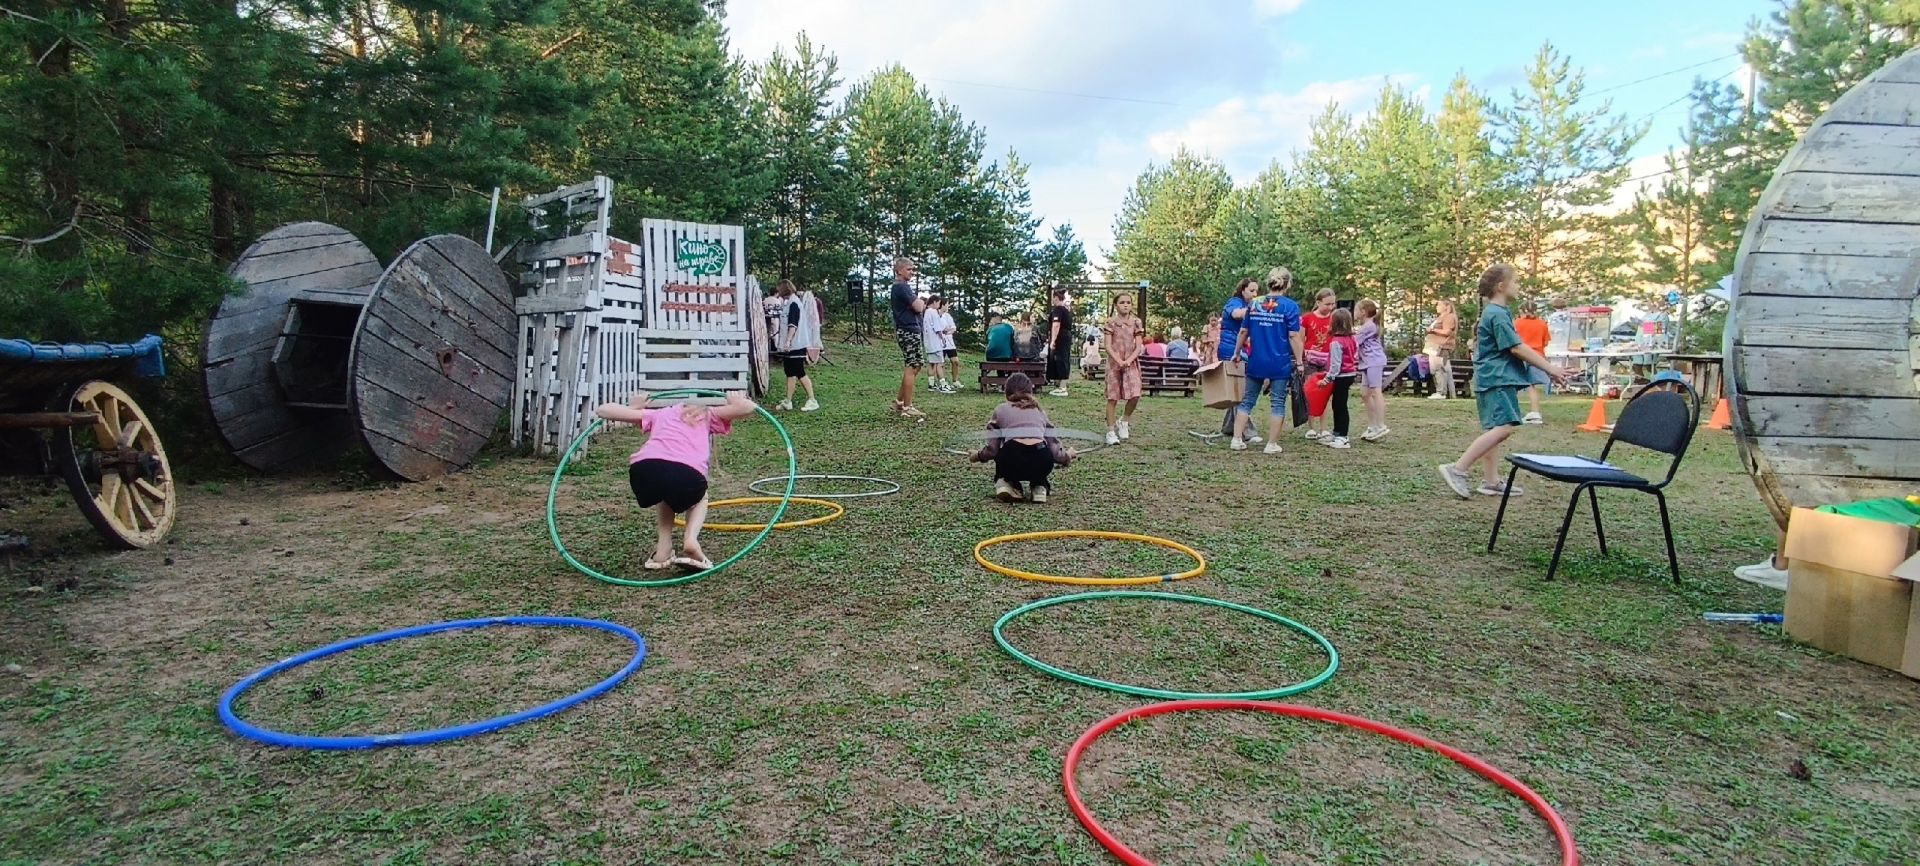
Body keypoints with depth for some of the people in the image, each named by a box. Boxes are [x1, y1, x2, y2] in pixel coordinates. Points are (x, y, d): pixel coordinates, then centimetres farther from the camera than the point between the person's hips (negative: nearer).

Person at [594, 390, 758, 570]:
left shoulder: (660, 413, 37)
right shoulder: (706, 416, 32)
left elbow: (602, 410, 39)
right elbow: (747, 407, 22)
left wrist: (634, 406, 57)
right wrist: (735, 400, 44)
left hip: (644, 470, 2)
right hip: (686, 474, -2)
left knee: (667, 495, 39)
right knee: (700, 497, 35)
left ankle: (663, 549, 23)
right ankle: (691, 540, 8)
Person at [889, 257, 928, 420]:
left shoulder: (902, 286, 19)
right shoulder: (902, 287, -13)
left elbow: (919, 307, 20)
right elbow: (918, 307, -19)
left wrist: (920, 303, 0)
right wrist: (921, 301, 2)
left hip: (912, 329, 10)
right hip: (909, 331, -10)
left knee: (915, 367, 14)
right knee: (912, 367, -7)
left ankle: (899, 401, 20)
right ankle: (907, 408, -4)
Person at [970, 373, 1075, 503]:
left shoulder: (1000, 410, 22)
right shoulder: (1040, 411, 27)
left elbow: (992, 450, 14)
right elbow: (1055, 451, 21)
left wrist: (978, 456, 37)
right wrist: (1067, 456, 44)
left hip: (1011, 461, -1)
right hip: (1041, 464, 1)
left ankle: (1006, 483, 14)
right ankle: (1040, 489, 17)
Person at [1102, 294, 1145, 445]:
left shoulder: (1136, 322, 4)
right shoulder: (1111, 322, -2)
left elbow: (1138, 347, -1)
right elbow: (1108, 346, -7)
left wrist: (1128, 361, -17)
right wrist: (1119, 361, -20)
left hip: (1131, 363, 2)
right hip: (1114, 362, -2)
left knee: (1135, 395, -11)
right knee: (1112, 397, -1)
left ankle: (1123, 422, 15)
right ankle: (1111, 431, 7)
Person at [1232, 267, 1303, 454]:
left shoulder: (1254, 304, 5)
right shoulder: (1290, 306, -8)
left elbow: (1244, 331, 10)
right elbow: (1294, 336, -11)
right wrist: (1299, 362, -5)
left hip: (1255, 362, 4)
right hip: (1280, 363, -4)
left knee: (1247, 400, 12)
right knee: (1277, 402, 5)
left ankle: (1237, 440, 10)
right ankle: (1272, 444, 6)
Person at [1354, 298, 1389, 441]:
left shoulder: (1368, 326, -10)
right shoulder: (1366, 326, 21)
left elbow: (1354, 341, -7)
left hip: (1374, 362, -11)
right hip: (1368, 363, 11)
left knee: (1376, 392, -12)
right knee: (1365, 394, 10)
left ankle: (1381, 427, -13)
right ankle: (1372, 426, 15)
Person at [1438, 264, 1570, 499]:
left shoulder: (1496, 312, 17)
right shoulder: (1498, 314, -13)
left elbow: (1515, 349, 22)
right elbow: (1517, 348, -16)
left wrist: (1547, 368, 18)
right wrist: (1550, 368, -11)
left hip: (1493, 380, 11)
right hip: (1497, 379, -11)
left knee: (1493, 429, 11)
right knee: (1503, 427, -18)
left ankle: (1491, 481, 15)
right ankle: (1457, 469, -20)